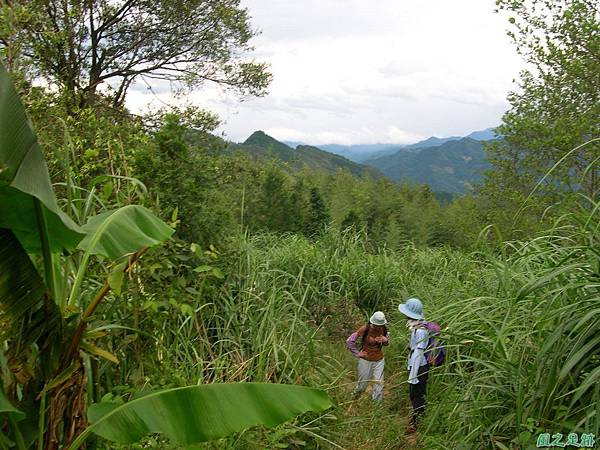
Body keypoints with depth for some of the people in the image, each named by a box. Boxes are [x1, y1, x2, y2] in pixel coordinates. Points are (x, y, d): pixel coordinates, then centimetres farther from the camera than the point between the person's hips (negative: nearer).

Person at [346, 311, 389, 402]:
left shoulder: (383, 329, -11)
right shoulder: (365, 329, -23)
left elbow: (387, 342, 7)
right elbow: (349, 341, -18)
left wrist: (385, 341, -16)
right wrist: (357, 353, -15)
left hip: (379, 360, 3)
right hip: (366, 360, -2)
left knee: (379, 384, 0)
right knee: (362, 384, 13)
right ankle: (354, 399, 43)